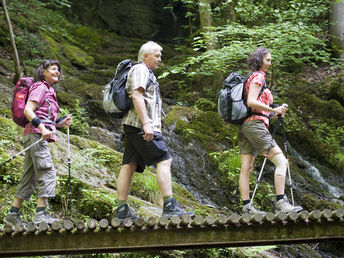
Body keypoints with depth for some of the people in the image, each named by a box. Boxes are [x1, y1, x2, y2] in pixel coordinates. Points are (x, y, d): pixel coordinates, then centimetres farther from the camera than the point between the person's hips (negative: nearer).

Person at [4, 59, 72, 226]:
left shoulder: (49, 90, 24)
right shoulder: (40, 87, -4)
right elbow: (28, 110, -15)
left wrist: (61, 123, 10)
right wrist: (42, 127, -25)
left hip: (40, 136, 10)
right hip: (35, 135, -10)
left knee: (30, 176, 8)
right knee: (47, 172, -14)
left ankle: (13, 214, 10)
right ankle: (41, 214, -17)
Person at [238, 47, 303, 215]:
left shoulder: (250, 78, 22)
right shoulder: (258, 77, -6)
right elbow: (251, 102, -18)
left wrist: (271, 113, 22)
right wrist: (273, 110, -18)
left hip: (244, 127, 10)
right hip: (255, 124, -10)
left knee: (246, 168, 4)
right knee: (281, 161, -12)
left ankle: (246, 206, 3)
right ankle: (281, 202, -20)